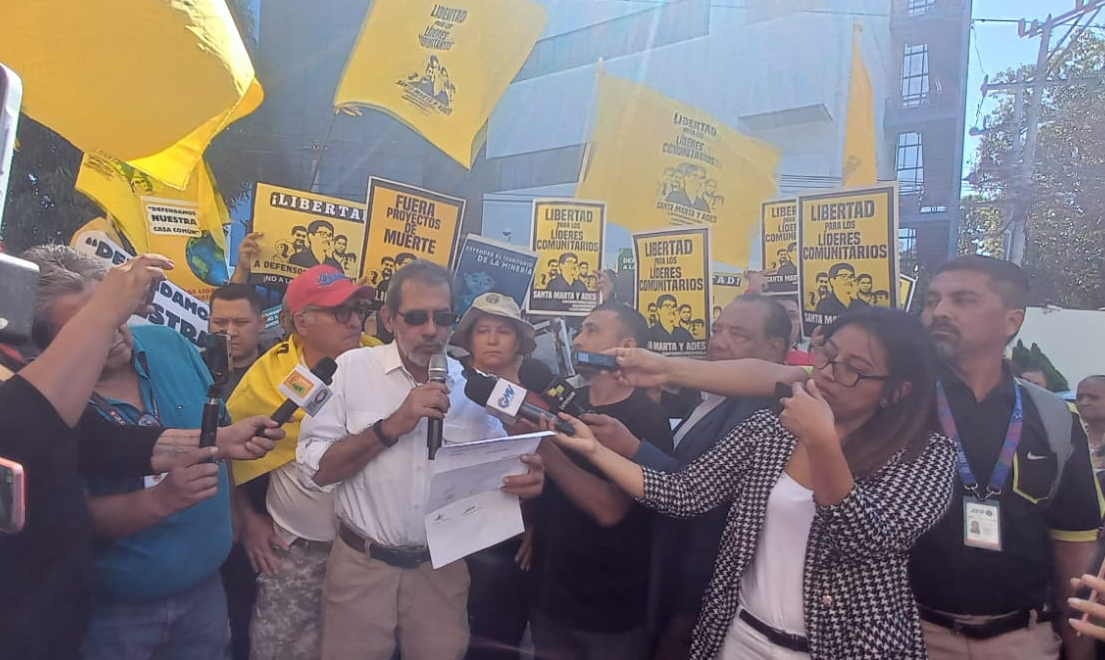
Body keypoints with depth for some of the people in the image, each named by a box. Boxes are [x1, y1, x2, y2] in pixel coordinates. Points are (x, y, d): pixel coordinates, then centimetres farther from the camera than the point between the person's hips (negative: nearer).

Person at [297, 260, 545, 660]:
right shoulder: (352, 369, -8)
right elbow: (316, 468, -11)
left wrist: (525, 477, -17)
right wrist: (392, 426, -22)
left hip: (443, 568, 2)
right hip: (362, 566, -1)